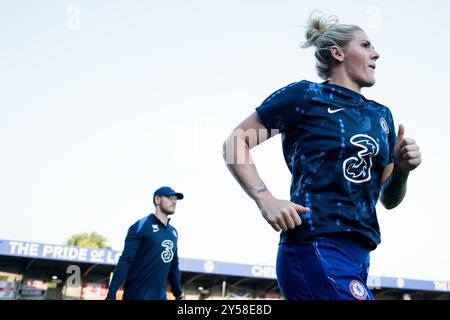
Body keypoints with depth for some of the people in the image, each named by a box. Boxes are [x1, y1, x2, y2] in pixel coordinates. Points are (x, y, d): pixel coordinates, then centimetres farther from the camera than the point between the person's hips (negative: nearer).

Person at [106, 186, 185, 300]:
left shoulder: (173, 232, 12)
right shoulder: (142, 225, -9)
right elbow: (125, 260, -15)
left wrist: (178, 294, 19)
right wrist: (111, 294, -21)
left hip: (160, 295, 7)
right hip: (137, 295, -7)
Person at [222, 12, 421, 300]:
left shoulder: (381, 115, 16)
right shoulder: (305, 95, -3)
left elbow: (388, 200, 18)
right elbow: (235, 142, -3)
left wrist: (402, 170, -3)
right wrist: (265, 198, -17)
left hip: (359, 254, 8)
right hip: (317, 248, -7)